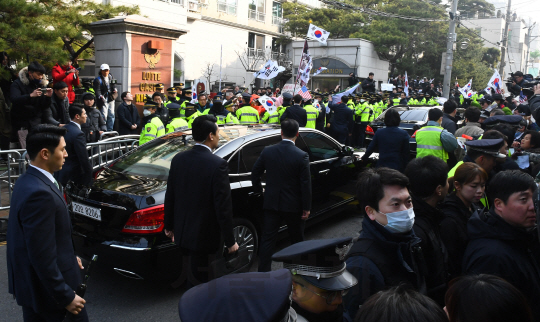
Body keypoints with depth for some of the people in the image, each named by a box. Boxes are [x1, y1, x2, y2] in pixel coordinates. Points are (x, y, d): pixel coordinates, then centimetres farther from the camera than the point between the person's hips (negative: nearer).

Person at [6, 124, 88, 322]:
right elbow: (43, 256, -27)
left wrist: (69, 256, 19)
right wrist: (66, 297, -20)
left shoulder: (28, 181, 2)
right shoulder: (40, 193, -29)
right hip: (47, 290, -9)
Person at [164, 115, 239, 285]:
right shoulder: (218, 165, -20)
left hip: (182, 234, 7)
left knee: (192, 274, 25)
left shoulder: (178, 159, -1)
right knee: (201, 279, 8)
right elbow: (223, 207, -19)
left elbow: (170, 197, 7)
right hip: (205, 238, -6)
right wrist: (230, 241, -9)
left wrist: (169, 226, 20)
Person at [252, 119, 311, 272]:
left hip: (271, 203, 2)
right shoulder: (302, 156, -14)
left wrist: (259, 190, 19)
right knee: (297, 240, 17)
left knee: (267, 240, 8)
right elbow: (306, 184, -12)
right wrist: (306, 208, -4)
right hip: (293, 206, -1)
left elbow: (255, 174, 3)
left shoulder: (267, 151, -5)